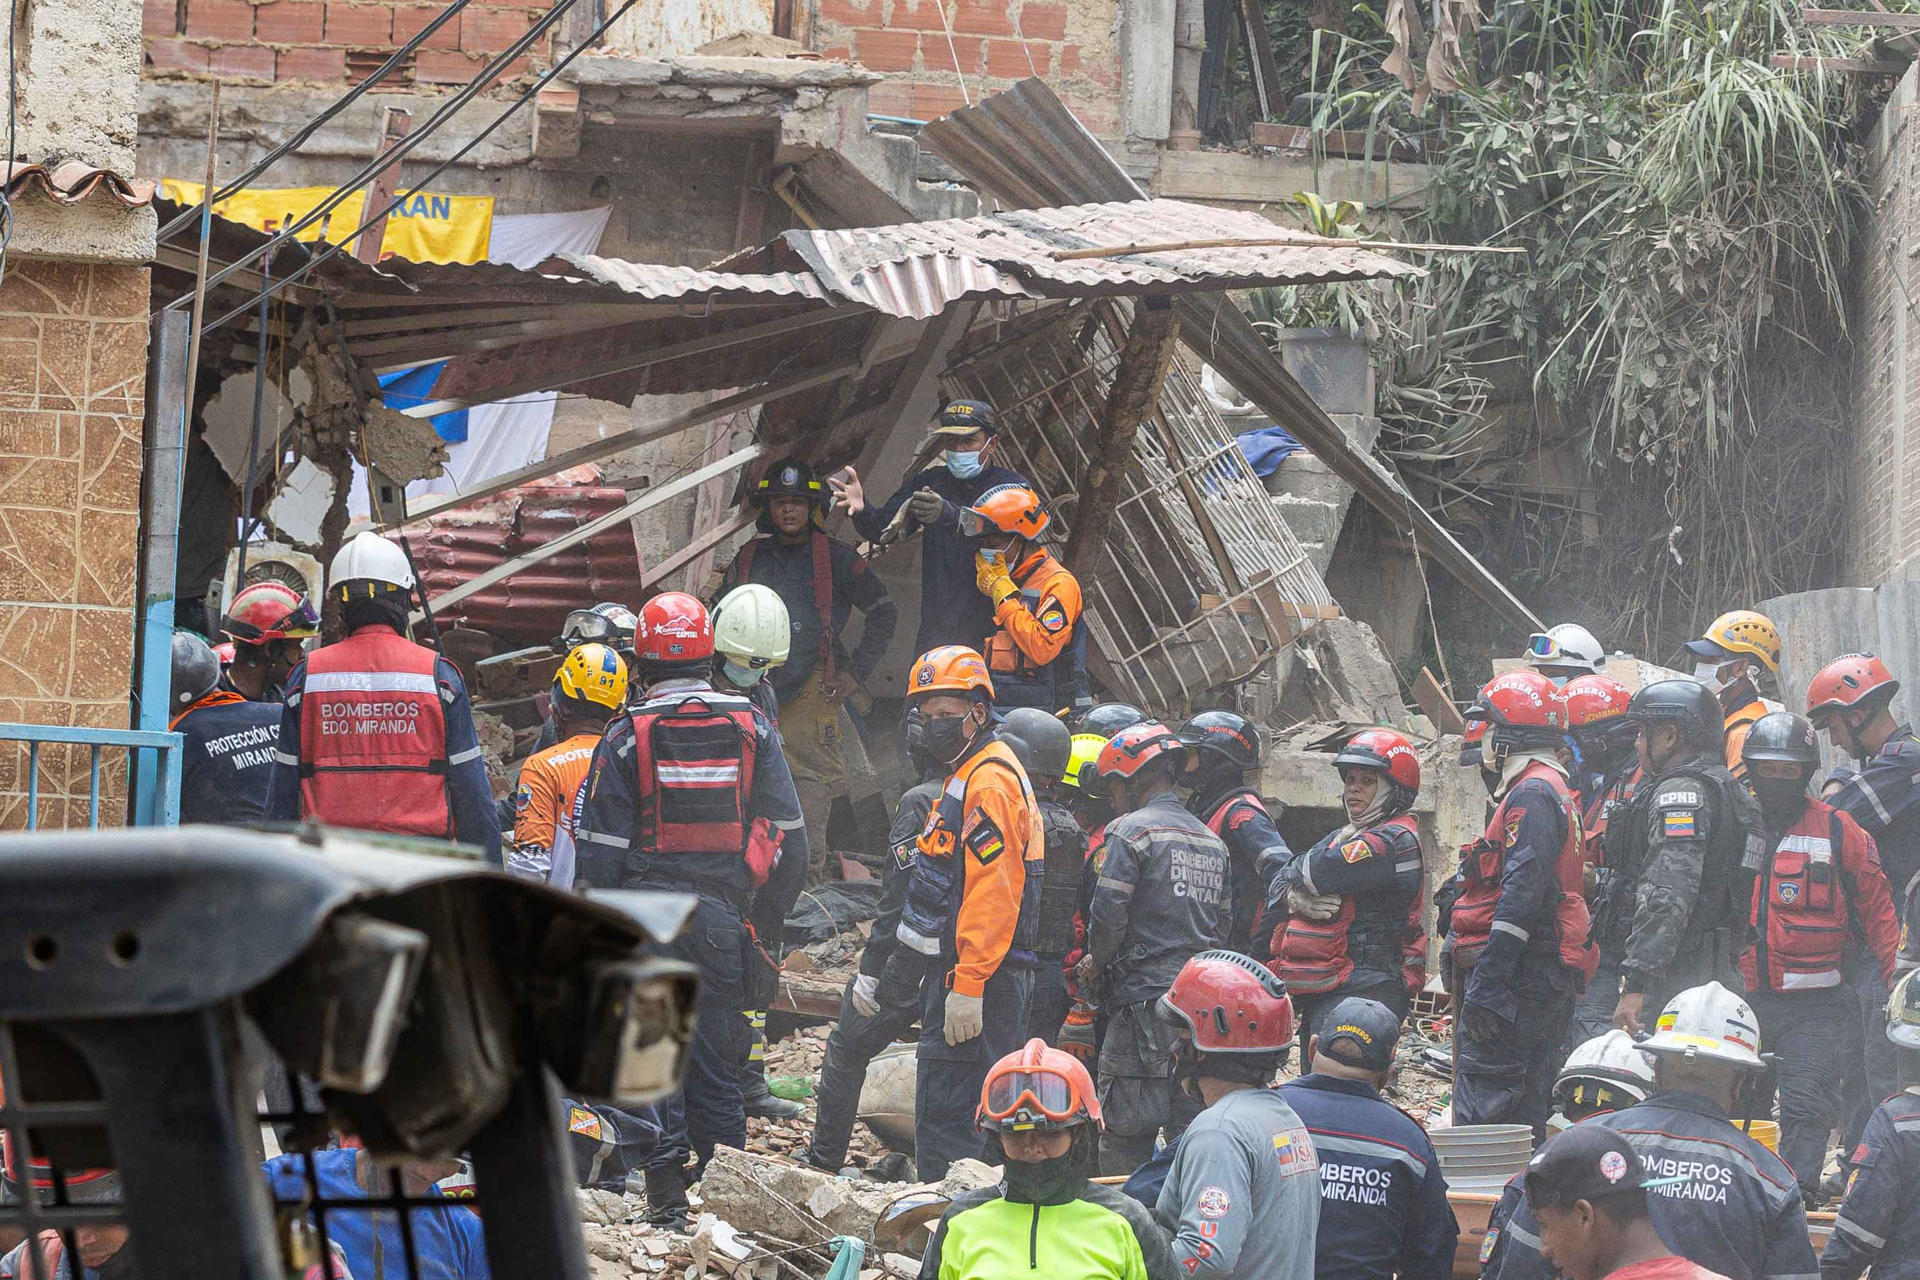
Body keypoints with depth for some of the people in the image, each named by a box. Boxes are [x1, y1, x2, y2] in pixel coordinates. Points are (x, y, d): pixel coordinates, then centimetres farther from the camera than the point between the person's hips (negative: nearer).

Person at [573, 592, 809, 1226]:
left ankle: (666, 1190, -1)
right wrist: (766, 922, 13)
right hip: (723, 914, 2)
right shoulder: (751, 728, 2)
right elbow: (789, 835, 4)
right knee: (718, 1057, 10)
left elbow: (600, 847, -4)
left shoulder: (627, 737, -5)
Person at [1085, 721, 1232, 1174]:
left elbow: (1108, 914, -11)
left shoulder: (1130, 831, -7)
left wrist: (1097, 964, 6)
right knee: (1192, 1124, 9)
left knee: (1125, 1135, -4)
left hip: (1144, 1001, -7)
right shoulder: (1211, 841, 17)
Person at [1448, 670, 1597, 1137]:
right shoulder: (1554, 792, 22)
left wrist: (1484, 985, -24)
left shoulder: (1533, 795, -12)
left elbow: (1522, 894, -21)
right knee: (1525, 1112, 12)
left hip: (1519, 977, -11)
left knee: (1481, 1113, -14)